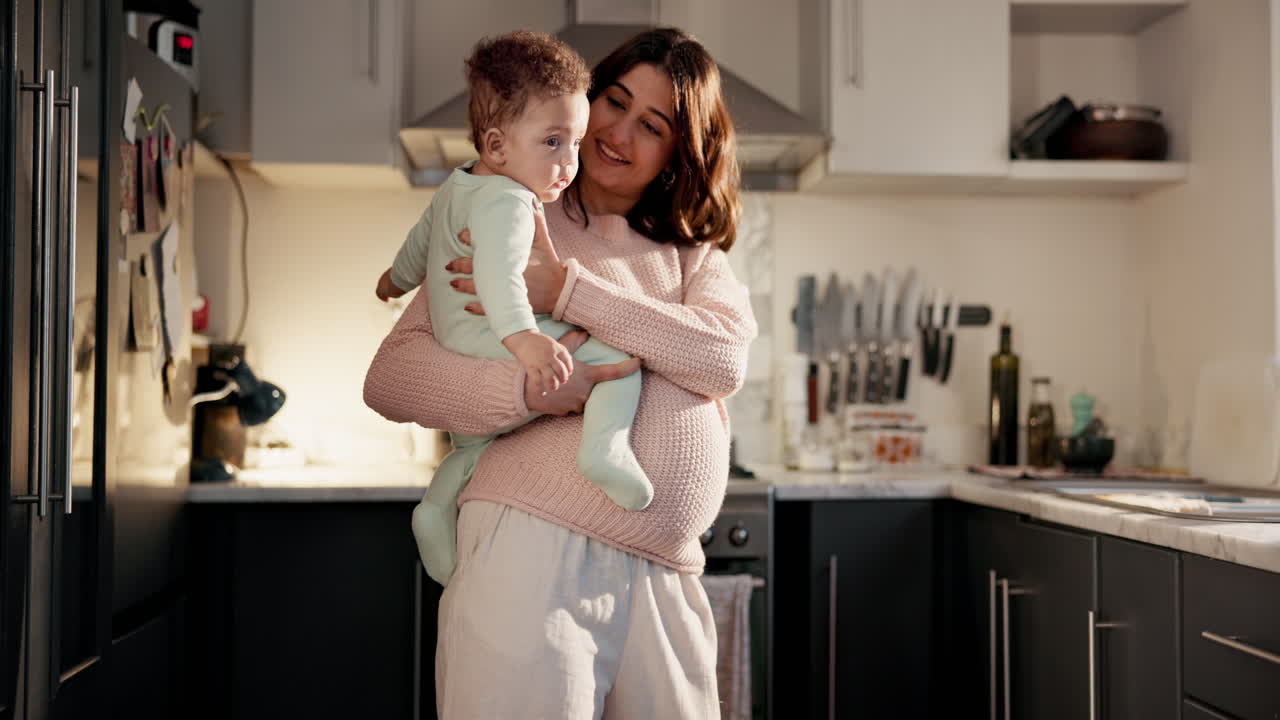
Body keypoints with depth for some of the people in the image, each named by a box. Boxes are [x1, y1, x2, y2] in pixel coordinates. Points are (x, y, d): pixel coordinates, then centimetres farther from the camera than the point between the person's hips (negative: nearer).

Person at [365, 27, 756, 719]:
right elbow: (389, 375, -2)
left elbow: (725, 358, -5)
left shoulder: (695, 258, 17)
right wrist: (531, 389, -18)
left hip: (664, 579, 3)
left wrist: (568, 289, -13)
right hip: (530, 547, -3)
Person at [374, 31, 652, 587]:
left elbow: (422, 236, 32)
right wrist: (521, 336, -52)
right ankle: (605, 444, -30)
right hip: (493, 352, -10)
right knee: (615, 347, -13)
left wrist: (399, 277, 51)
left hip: (454, 366, 10)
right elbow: (498, 274, -38)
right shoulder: (507, 203, -19)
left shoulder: (457, 185, 14)